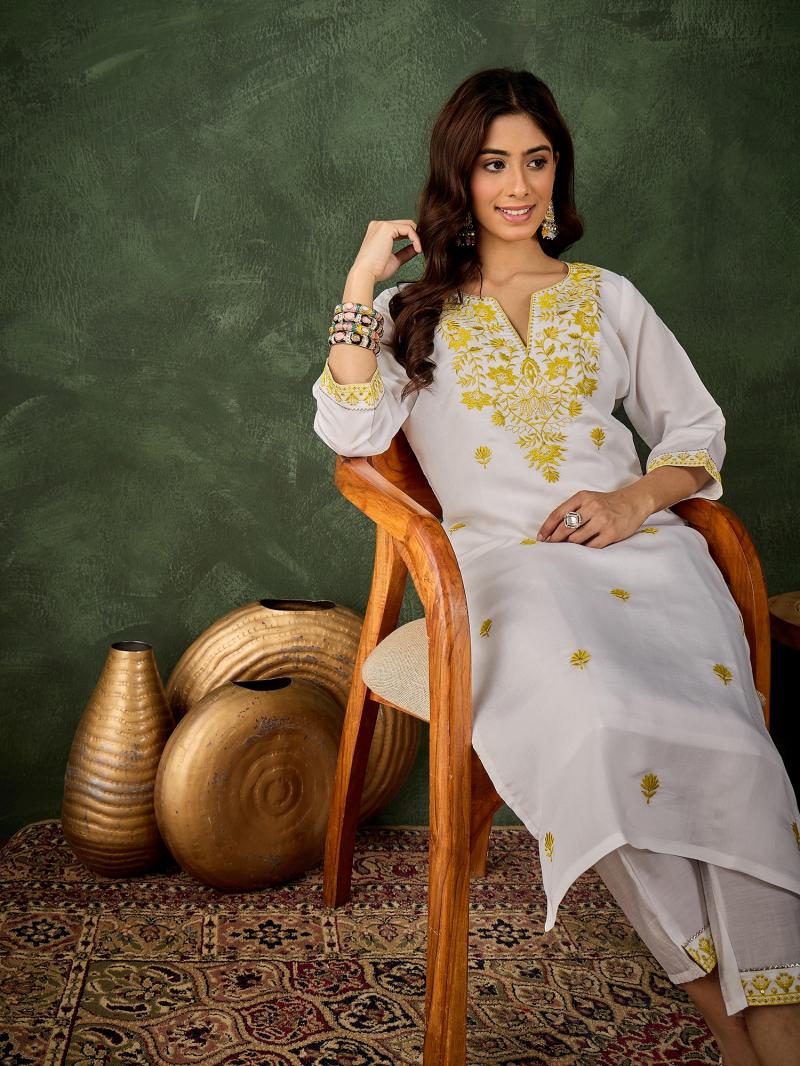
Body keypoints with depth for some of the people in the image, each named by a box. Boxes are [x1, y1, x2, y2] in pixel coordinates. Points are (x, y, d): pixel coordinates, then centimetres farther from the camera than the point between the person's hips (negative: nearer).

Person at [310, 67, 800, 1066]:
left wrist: (637, 498, 0)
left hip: (640, 544, 2)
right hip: (505, 560, -2)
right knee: (596, 721, -36)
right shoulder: (411, 313, 21)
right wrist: (362, 279, 3)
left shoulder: (609, 297, 25)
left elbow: (698, 433, 21)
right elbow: (350, 431, 3)